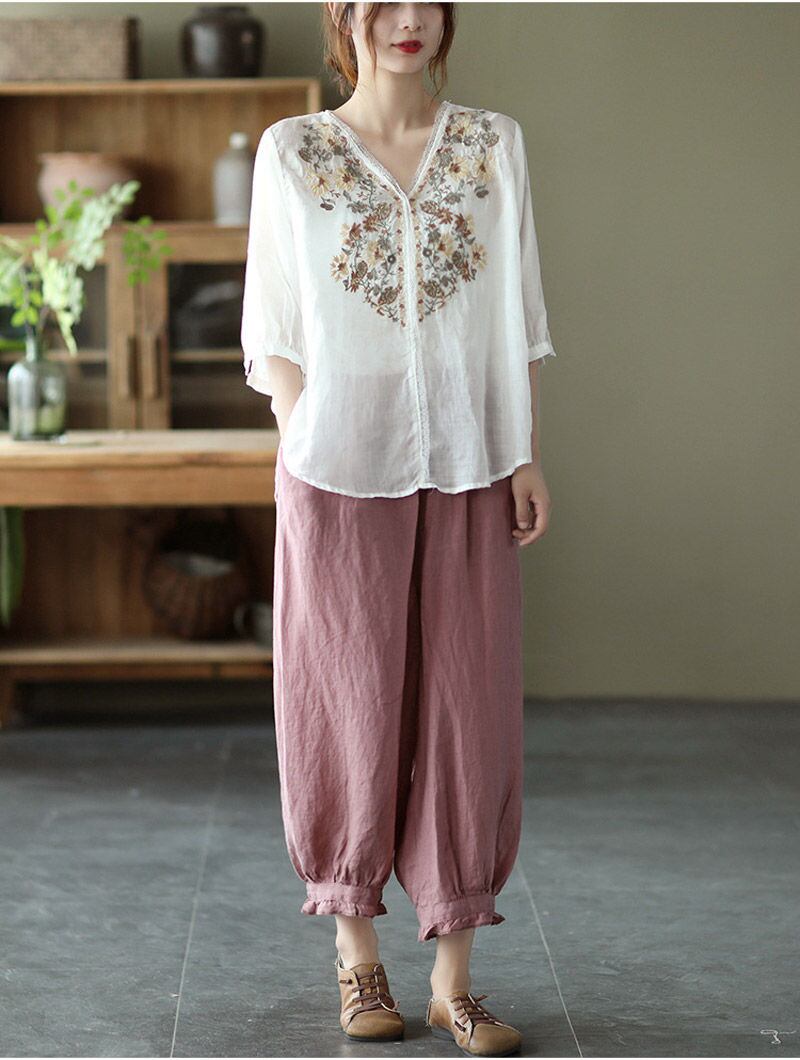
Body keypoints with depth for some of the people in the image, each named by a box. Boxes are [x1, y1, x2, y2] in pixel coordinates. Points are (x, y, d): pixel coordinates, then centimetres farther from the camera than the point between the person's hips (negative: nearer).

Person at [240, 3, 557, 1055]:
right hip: (340, 474, -2)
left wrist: (527, 454, 3)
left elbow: (519, 317, 8)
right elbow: (274, 326, 3)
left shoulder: (494, 144, 7)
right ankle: (356, 952, 19)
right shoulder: (291, 152, 2)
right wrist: (304, 446, -6)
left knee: (466, 712, 2)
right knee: (351, 705, 4)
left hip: (468, 470, 2)